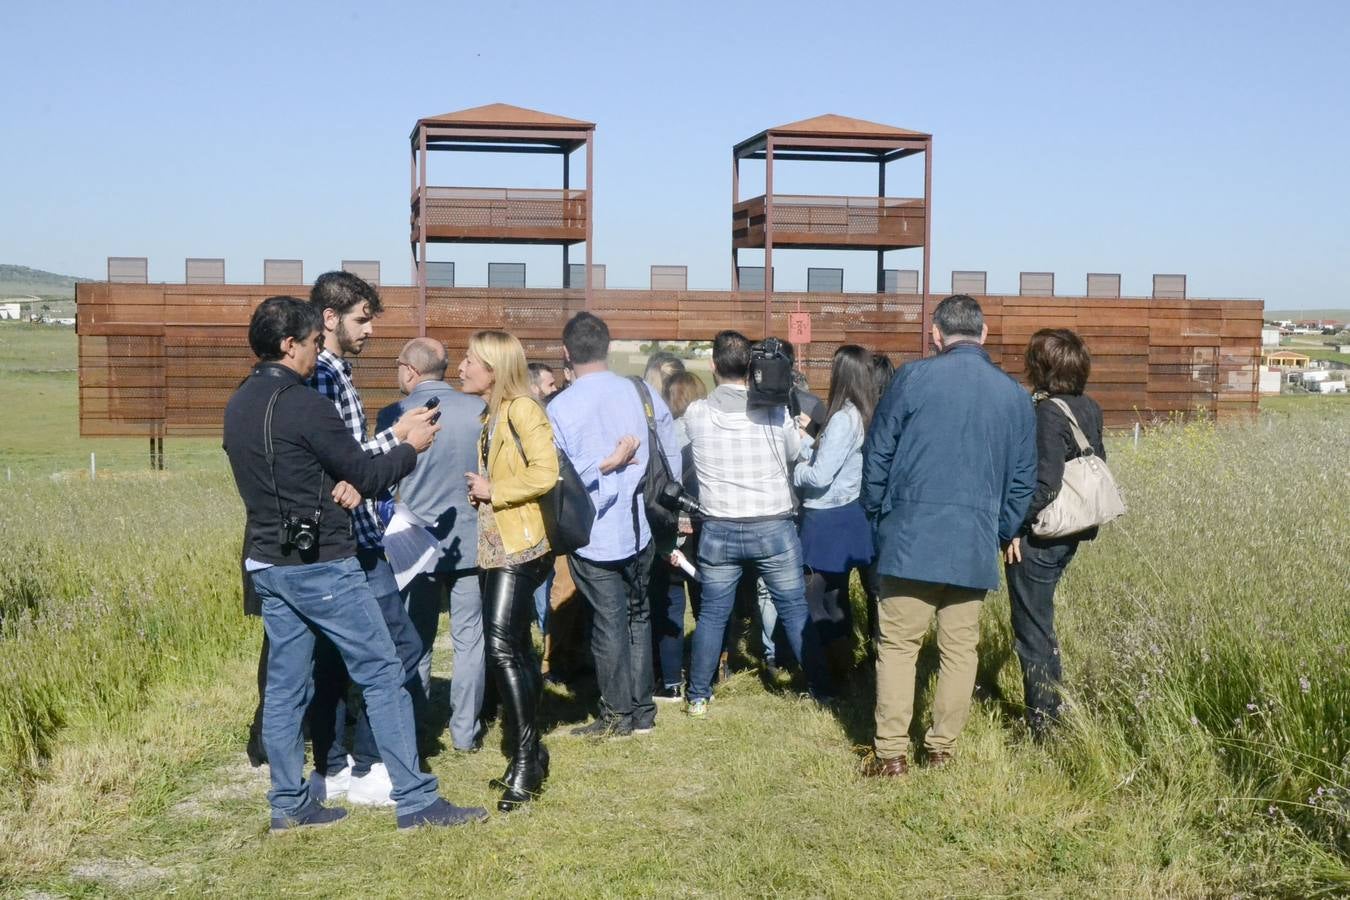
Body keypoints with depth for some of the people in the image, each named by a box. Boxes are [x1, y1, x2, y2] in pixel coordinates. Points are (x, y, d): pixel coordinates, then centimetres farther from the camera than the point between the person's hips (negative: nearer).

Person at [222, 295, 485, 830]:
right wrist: (411, 446, 5)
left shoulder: (238, 407, 9)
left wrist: (333, 484, 5)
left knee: (285, 685, 12)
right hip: (321, 565, -8)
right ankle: (415, 801, 1)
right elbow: (365, 474, -11)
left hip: (267, 561, 8)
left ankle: (288, 803, 17)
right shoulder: (304, 405, -17)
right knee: (382, 675, -1)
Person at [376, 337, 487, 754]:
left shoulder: (394, 416, -8)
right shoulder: (480, 411, -6)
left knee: (414, 642, 11)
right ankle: (465, 731, 13)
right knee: (469, 638, 9)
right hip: (470, 542, 1)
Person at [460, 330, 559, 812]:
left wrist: (493, 492, -14)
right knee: (515, 648, 12)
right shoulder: (489, 416, 16)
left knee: (502, 647, -16)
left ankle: (525, 758, -9)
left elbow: (545, 473, -20)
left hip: (520, 546, -10)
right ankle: (529, 754, 19)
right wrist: (475, 488, 7)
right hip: (495, 546, 10)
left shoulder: (522, 410, -11)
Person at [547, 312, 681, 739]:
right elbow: (671, 460, 1)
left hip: (594, 536, -4)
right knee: (638, 615, 16)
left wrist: (604, 465, -10)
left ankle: (618, 715, 16)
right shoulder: (642, 394, -3)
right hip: (640, 529, 4)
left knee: (609, 623, 6)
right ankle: (642, 710, 23)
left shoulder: (559, 408, -12)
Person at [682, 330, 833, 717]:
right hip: (773, 528, -1)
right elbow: (796, 453, 8)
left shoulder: (695, 413, -7)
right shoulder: (774, 411, -8)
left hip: (719, 531, 1)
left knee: (712, 614, 12)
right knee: (796, 610, 10)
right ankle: (821, 689, 17)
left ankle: (698, 697, 18)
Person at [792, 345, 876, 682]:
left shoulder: (843, 419, -20)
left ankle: (835, 670, 7)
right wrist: (805, 439, 11)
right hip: (846, 514, 9)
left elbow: (819, 475, -22)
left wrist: (791, 469, -5)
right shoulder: (860, 415, 8)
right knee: (835, 595, 18)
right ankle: (843, 661, 27)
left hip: (829, 520, -9)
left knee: (817, 598, 1)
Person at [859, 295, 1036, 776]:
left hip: (910, 537, -3)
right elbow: (1022, 479, 12)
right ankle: (942, 747, 17)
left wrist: (875, 516, 13)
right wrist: (1003, 534, 22)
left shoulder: (914, 378, -4)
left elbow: (877, 453, 0)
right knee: (960, 647, 12)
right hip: (976, 543, 3)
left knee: (898, 645, 4)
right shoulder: (1014, 395, 7)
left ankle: (892, 752, 4)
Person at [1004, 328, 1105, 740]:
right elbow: (1096, 462, 13)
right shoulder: (1088, 408, 5)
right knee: (1040, 621, 23)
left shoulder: (1048, 413, -20)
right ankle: (1054, 706, 31)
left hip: (1038, 537, -9)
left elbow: (1045, 484, -25)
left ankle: (1042, 722, 12)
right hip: (1071, 532, 9)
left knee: (1032, 629, 3)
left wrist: (1016, 525, -16)